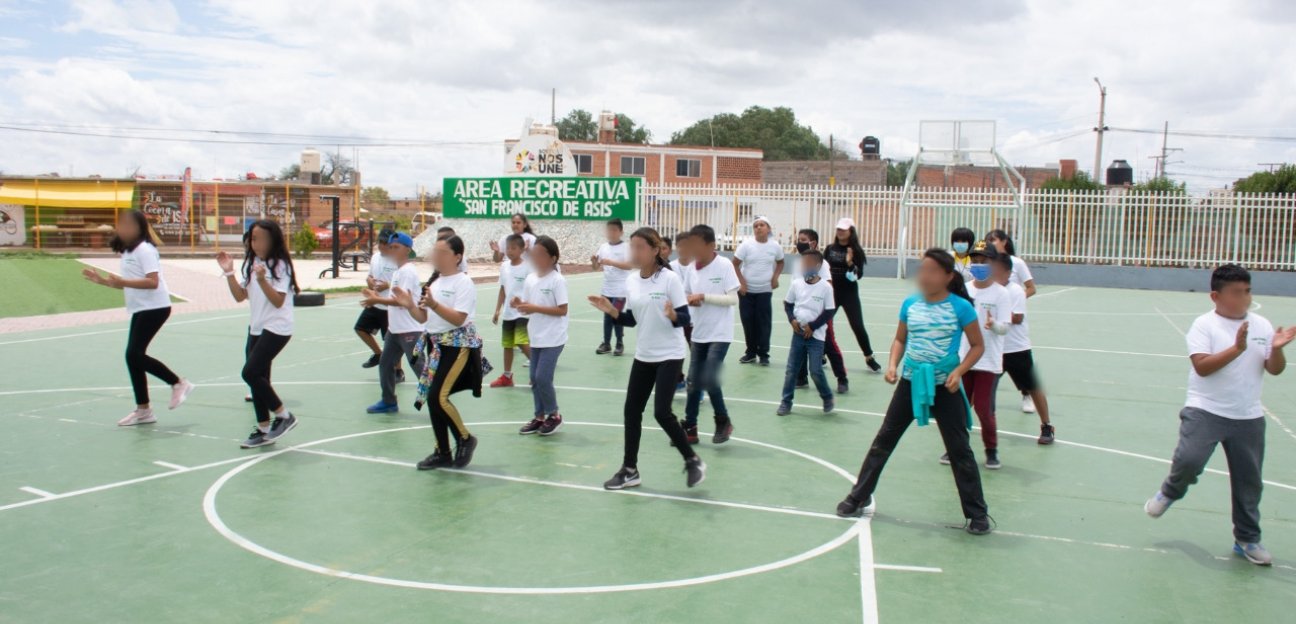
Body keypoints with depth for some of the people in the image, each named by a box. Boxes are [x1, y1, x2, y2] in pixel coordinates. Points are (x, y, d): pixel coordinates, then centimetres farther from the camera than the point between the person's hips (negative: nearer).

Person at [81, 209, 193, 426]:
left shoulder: (144, 249, -13)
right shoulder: (128, 252, 16)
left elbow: (152, 282, -22)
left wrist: (122, 281, -28)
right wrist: (103, 280, 11)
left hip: (154, 308, -10)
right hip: (140, 309, 10)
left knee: (135, 354, -14)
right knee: (134, 356, 7)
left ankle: (179, 384, 0)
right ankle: (143, 409, 13)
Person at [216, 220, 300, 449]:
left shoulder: (281, 265, -12)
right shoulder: (251, 263, 10)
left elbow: (278, 301, -17)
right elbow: (240, 296, 11)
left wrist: (262, 279, -29)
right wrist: (229, 272, 0)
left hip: (277, 328, -8)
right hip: (257, 327, 8)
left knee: (250, 373, -15)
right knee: (257, 377, 8)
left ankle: (284, 416, -1)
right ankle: (264, 429, 16)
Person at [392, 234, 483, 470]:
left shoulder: (463, 283, -11)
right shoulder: (433, 282, 12)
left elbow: (458, 318, -20)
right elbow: (423, 318, 13)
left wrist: (434, 304, -30)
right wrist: (410, 305, -5)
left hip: (458, 346, -8)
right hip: (435, 344, 8)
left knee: (438, 397, -16)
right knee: (432, 398, 7)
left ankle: (465, 439, 6)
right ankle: (443, 453, 19)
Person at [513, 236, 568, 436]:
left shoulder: (557, 280, -14)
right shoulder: (530, 279, 5)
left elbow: (562, 310, -17)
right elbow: (528, 307, 11)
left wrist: (535, 308, -21)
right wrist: (519, 304, -12)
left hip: (553, 339, -7)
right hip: (536, 337, 7)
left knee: (543, 378, -9)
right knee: (534, 378, 10)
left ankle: (554, 415, 11)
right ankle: (539, 417, 23)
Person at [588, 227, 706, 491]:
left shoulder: (670, 278, -14)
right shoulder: (631, 281, 3)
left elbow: (685, 318, -14)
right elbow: (630, 320, 10)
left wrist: (672, 315, -35)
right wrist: (611, 310, -7)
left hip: (669, 356, -6)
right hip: (643, 355, 6)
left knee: (662, 412, -11)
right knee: (632, 410, 7)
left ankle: (692, 460, 10)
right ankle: (630, 470, 19)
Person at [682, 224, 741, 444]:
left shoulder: (724, 266, -13)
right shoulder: (691, 268, 2)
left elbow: (733, 298, -15)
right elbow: (686, 295, 11)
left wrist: (704, 297, -22)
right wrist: (689, 300, -12)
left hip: (720, 334, -5)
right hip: (698, 333, 5)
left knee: (710, 380, -11)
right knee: (693, 382, 7)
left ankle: (723, 422, 12)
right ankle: (690, 428, 18)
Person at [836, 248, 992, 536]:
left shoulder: (961, 307, -10)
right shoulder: (910, 304, 1)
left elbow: (977, 346, -3)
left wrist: (959, 371, -17)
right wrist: (892, 365, -4)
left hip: (944, 385, -3)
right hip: (911, 382, 4)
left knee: (959, 449, 3)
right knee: (884, 440, 8)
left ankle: (977, 513, 16)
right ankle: (859, 497, 20)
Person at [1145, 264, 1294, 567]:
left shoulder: (1261, 325, 5)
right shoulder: (1204, 324, -7)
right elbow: (1201, 366, -17)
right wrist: (1236, 348, -24)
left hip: (1248, 417, 4)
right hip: (1205, 411, -4)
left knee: (1249, 480, 9)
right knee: (1189, 460, -22)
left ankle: (1247, 539, 26)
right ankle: (1171, 491, 12)